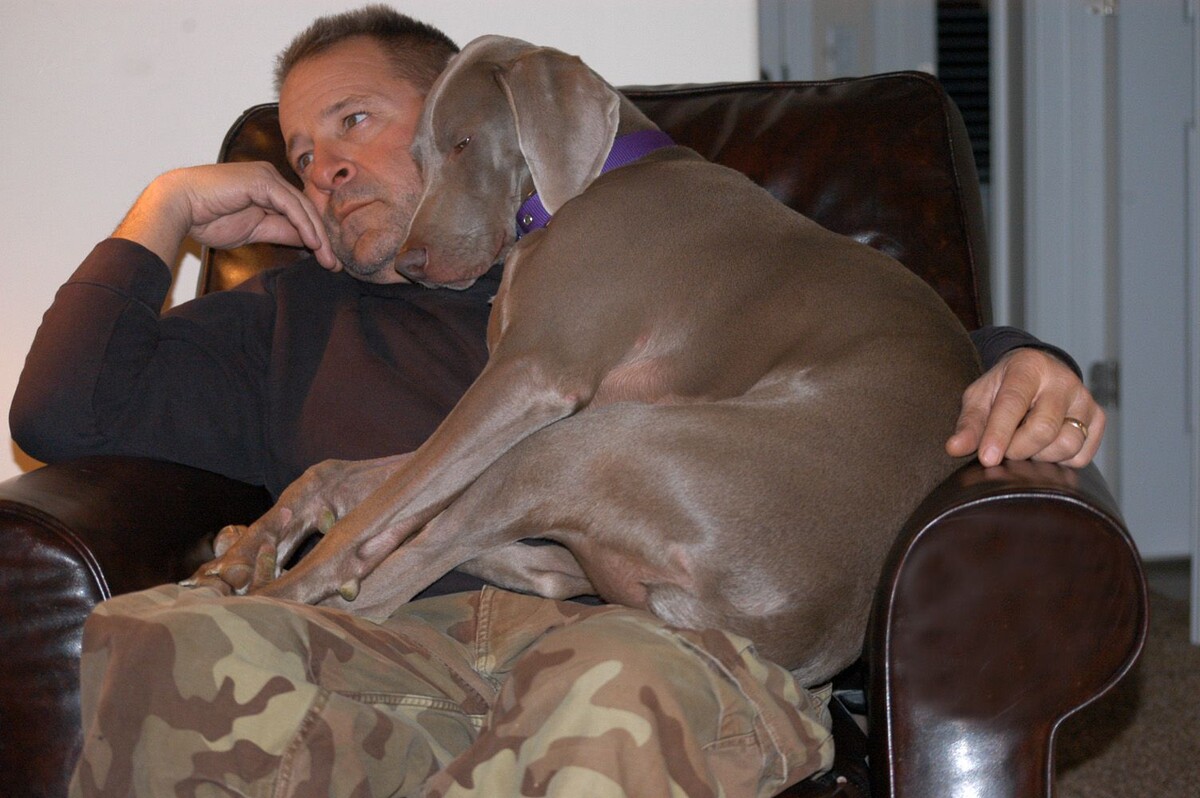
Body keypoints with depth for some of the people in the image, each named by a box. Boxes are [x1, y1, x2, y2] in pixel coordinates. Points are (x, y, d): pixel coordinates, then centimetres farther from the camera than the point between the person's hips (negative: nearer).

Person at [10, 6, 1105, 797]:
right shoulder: (296, 319, 36)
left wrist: (1016, 366, 3)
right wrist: (168, 209, 31)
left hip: (666, 626, -1)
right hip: (398, 644, 2)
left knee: (623, 684, -42)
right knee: (152, 648, -34)